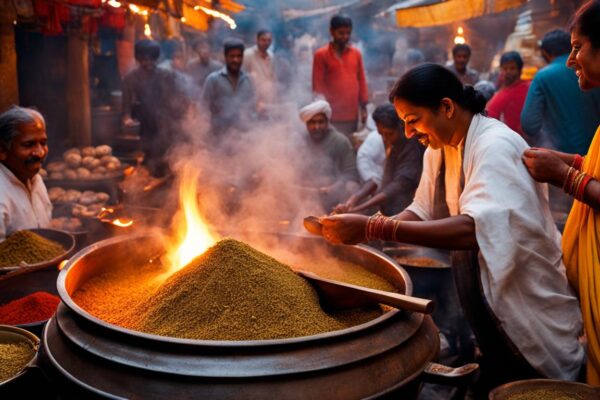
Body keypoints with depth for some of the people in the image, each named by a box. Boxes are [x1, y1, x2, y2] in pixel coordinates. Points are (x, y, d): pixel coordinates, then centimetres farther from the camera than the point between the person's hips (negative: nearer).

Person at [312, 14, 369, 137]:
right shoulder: (321, 55, -1)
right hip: (332, 116, -4)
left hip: (352, 115, 4)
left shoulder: (356, 54, 11)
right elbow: (318, 85, -2)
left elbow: (361, 81, 13)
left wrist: (364, 107, 9)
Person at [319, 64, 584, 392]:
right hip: (487, 297, 8)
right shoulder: (439, 147, 2)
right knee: (493, 384, 19)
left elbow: (475, 229, -40)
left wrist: (374, 228, -43)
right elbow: (422, 212, 6)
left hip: (528, 301, -7)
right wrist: (363, 231, -11)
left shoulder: (496, 146, -25)